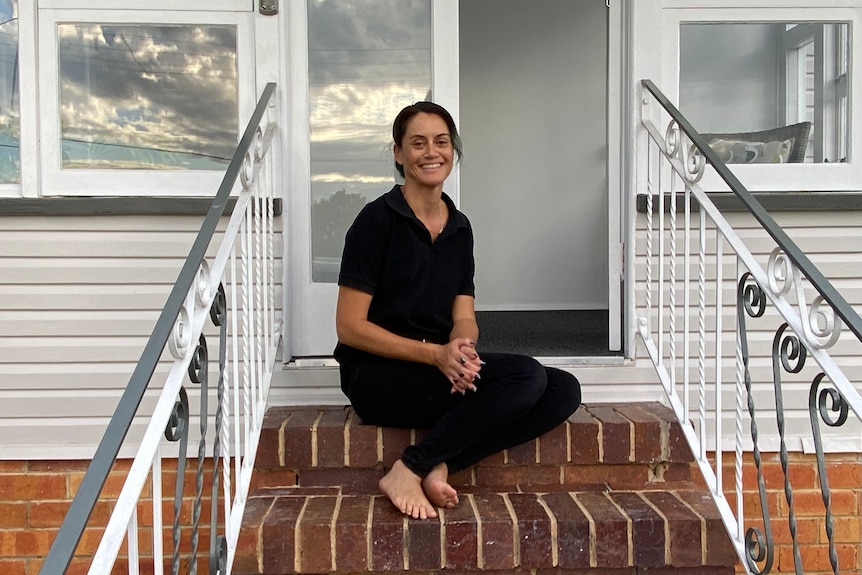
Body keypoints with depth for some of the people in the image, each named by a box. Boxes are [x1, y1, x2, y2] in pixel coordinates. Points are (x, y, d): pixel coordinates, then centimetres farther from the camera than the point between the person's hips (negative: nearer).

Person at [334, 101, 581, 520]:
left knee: (564, 391, -11)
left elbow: (464, 318, 8)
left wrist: (462, 347, -18)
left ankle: (440, 466, -17)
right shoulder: (377, 220, -7)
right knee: (526, 376, -25)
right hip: (377, 376, -7)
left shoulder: (459, 227, 12)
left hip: (441, 373, 7)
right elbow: (350, 327, -11)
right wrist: (435, 353, -22)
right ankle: (406, 472, -18)